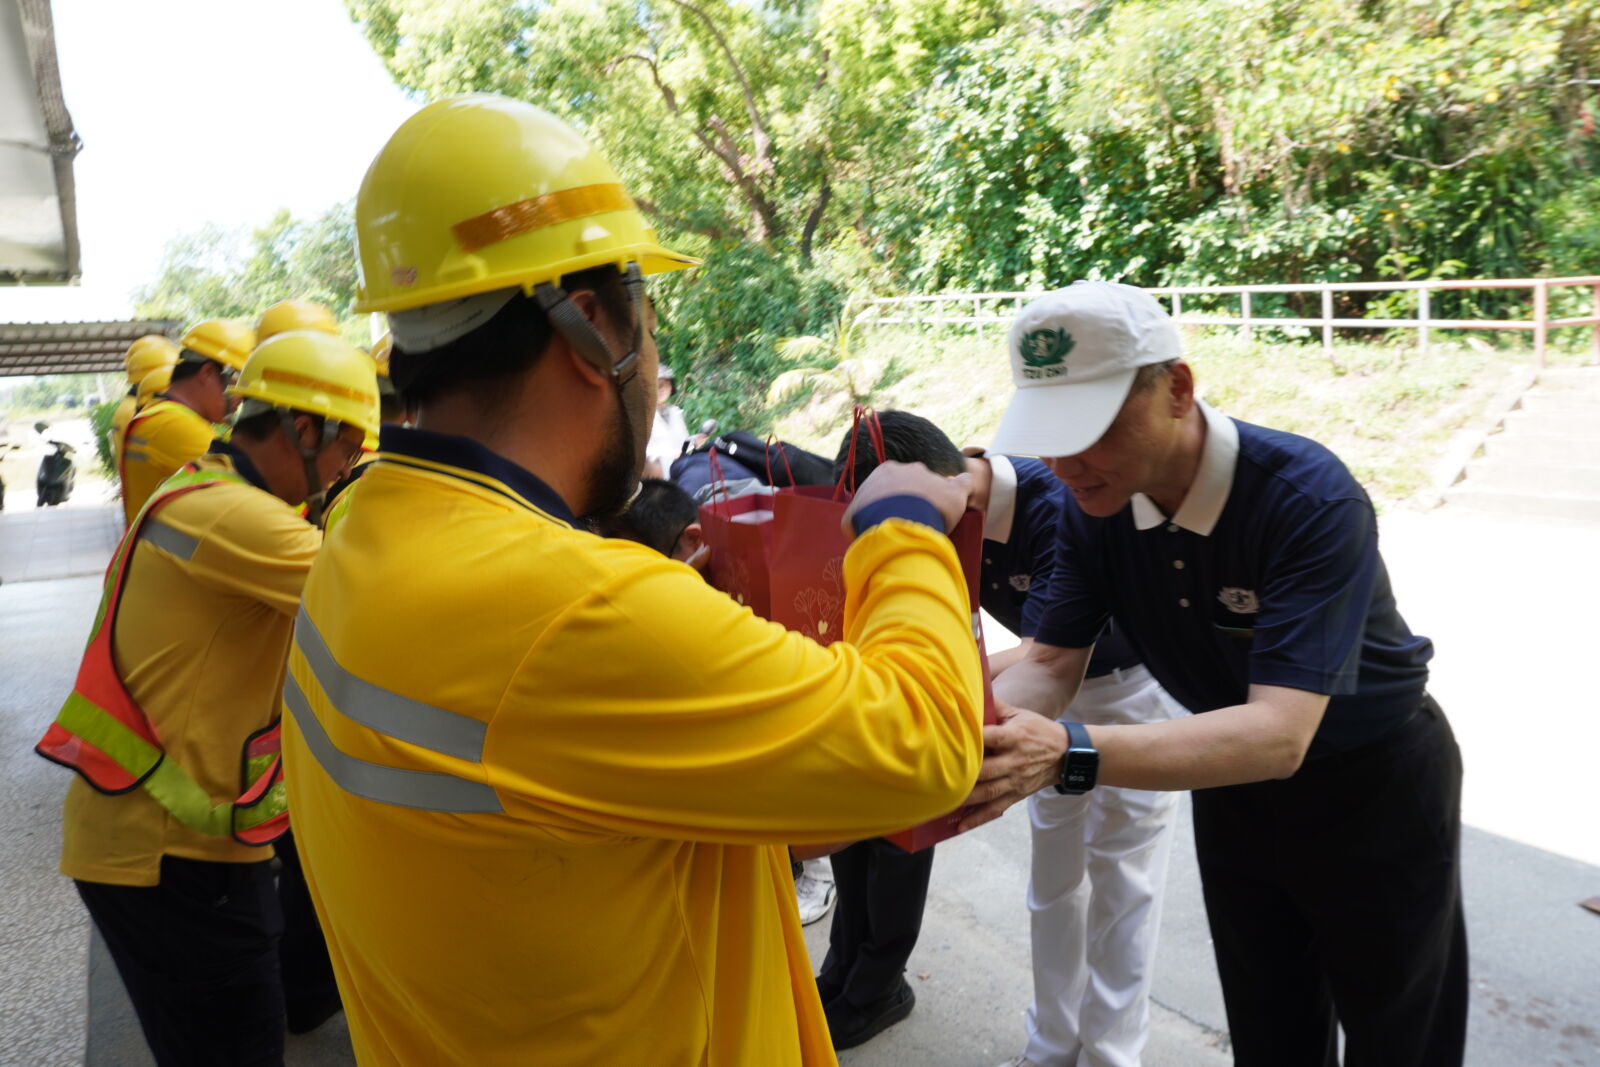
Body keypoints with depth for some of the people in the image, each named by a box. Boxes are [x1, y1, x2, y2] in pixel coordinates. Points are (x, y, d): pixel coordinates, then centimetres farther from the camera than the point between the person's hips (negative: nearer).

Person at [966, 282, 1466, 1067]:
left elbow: (1279, 735, -42)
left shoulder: (1310, 498, -35)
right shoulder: (1094, 503, -16)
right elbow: (1050, 664, -15)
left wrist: (1068, 753, -56)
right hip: (1232, 782, 5)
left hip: (1375, 784, -4)